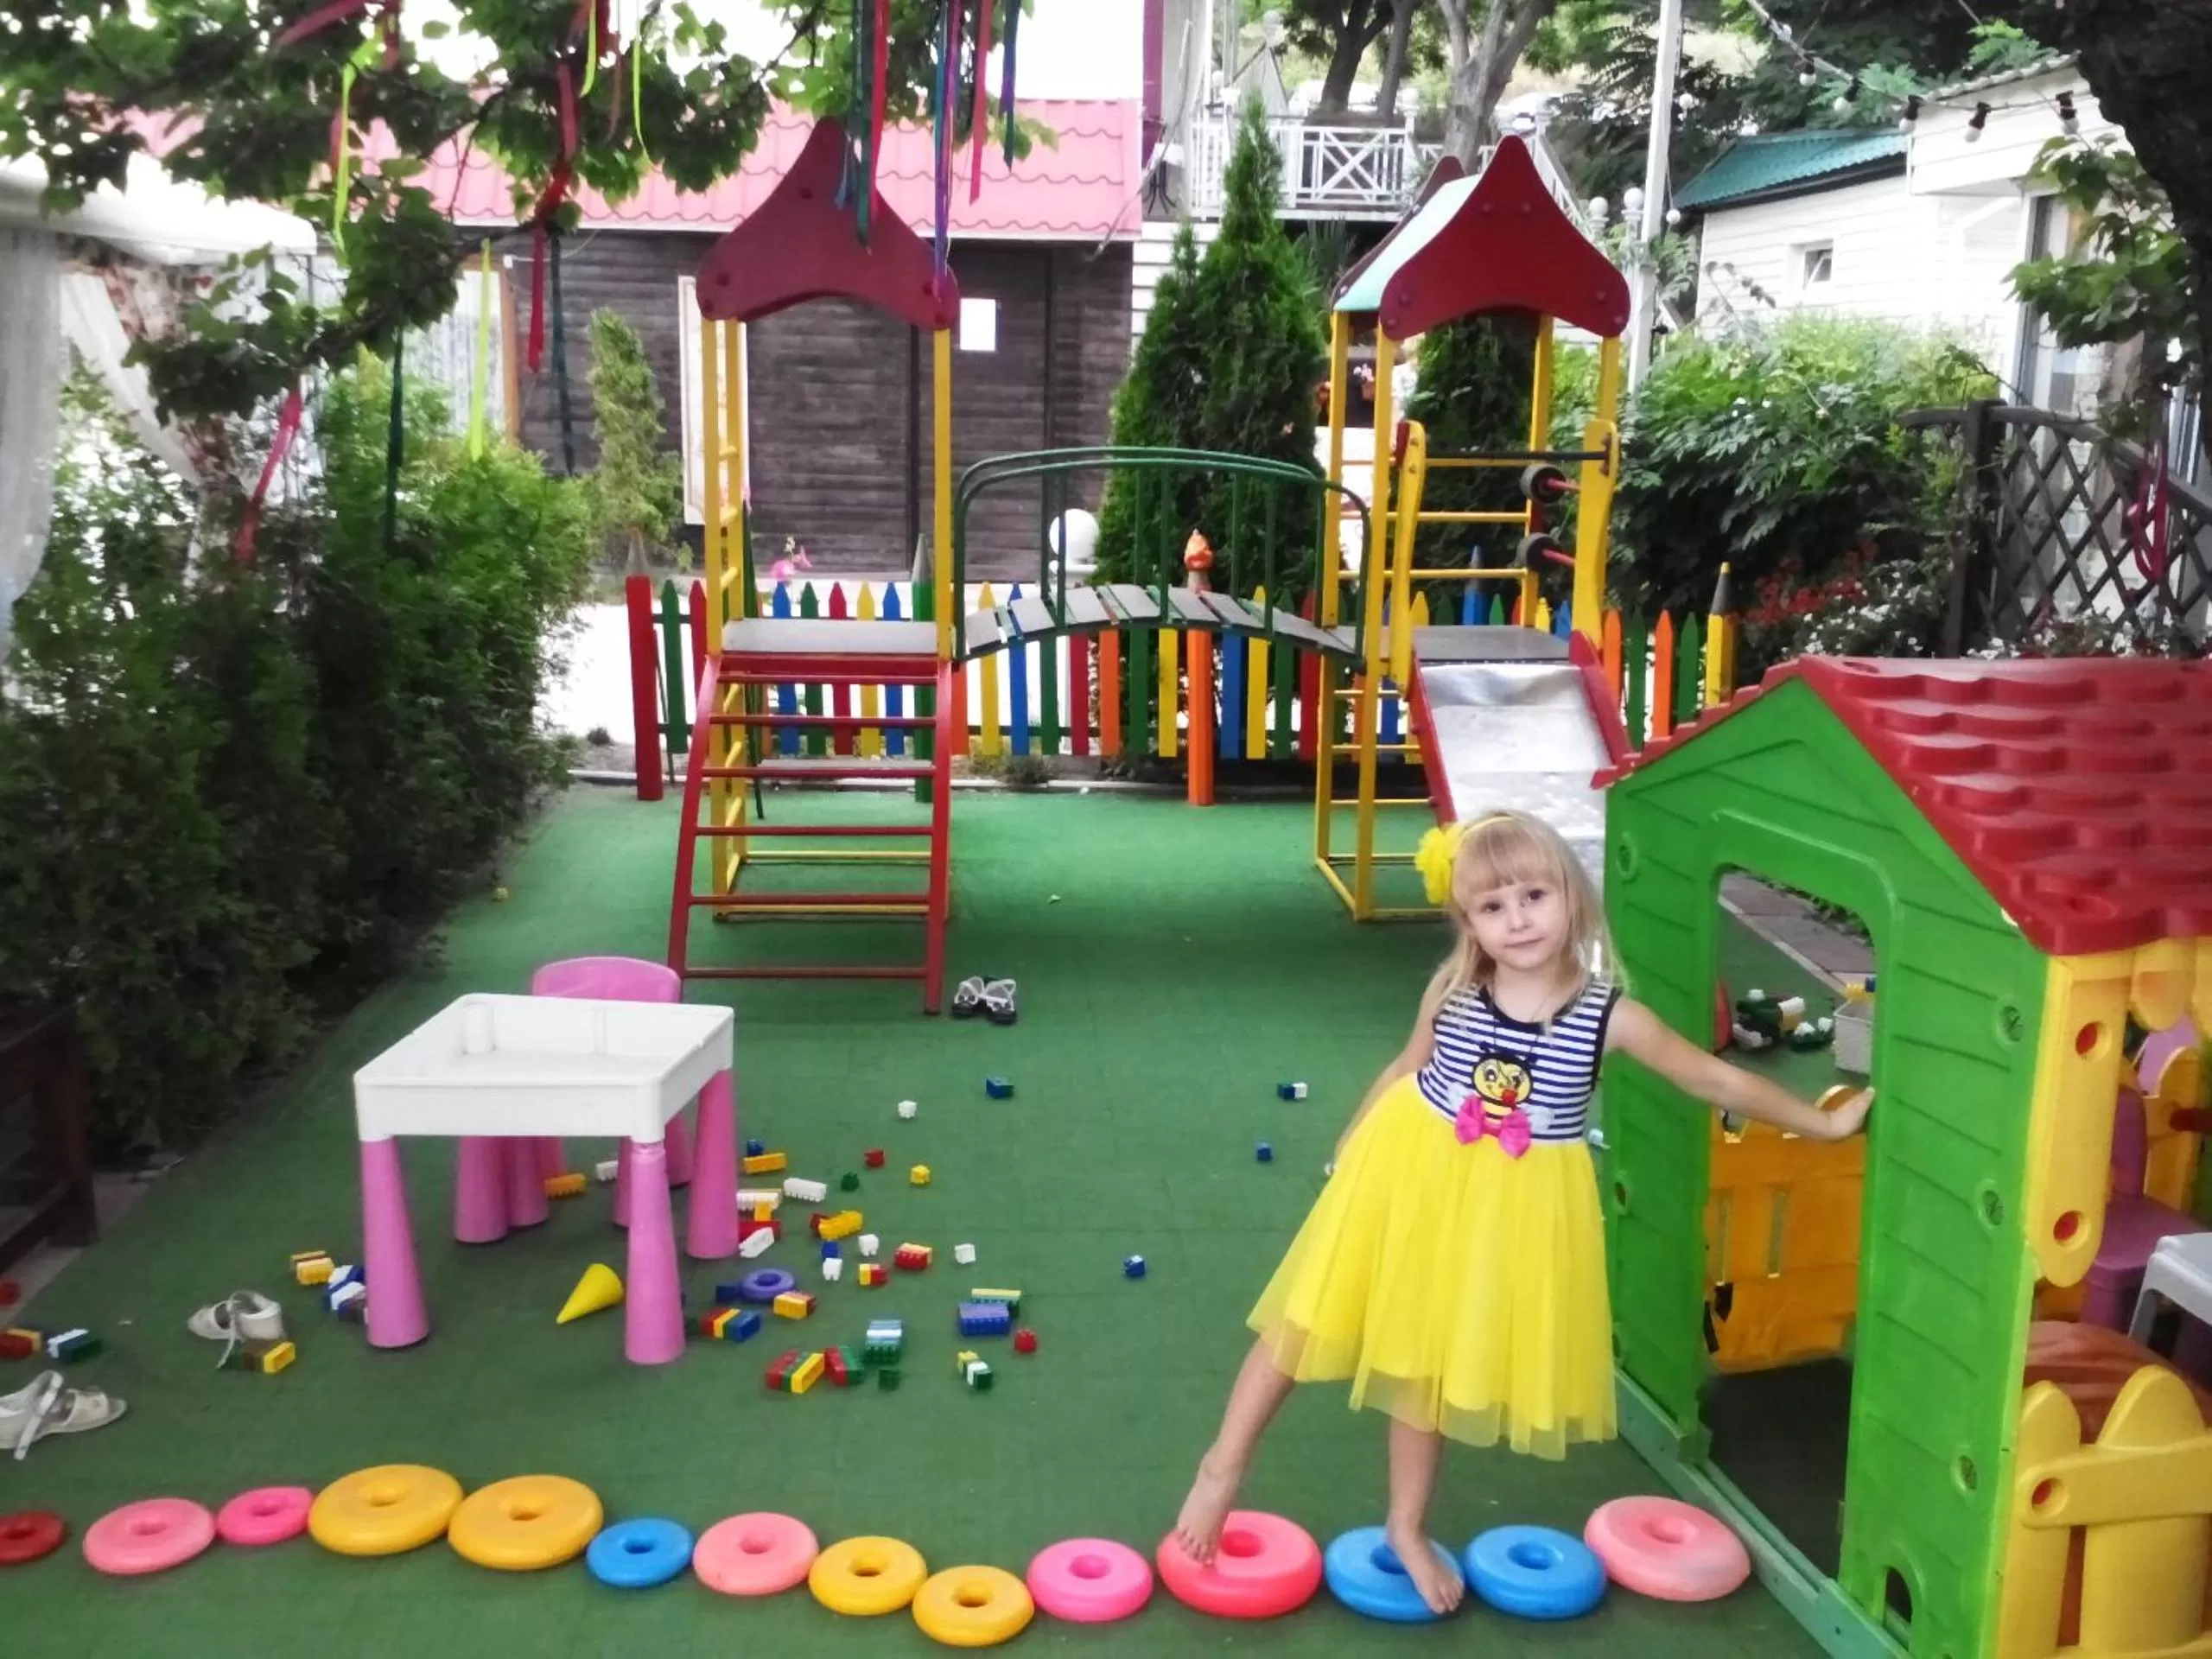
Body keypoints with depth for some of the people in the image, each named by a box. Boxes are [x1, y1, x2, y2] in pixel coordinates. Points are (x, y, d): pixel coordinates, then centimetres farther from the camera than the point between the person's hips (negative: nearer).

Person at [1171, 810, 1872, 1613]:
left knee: (1431, 1355, 15)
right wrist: (1349, 1149, 13)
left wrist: (1825, 1123, 2)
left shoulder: (1610, 1017, -15)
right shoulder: (1452, 994, -13)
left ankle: (1406, 1527, 36)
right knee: (1311, 1319, 7)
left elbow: (1719, 1081, -5)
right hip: (1410, 1175, 0)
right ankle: (1223, 1465, 26)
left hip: (1510, 1207, 0)